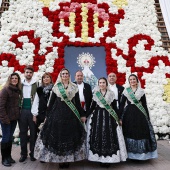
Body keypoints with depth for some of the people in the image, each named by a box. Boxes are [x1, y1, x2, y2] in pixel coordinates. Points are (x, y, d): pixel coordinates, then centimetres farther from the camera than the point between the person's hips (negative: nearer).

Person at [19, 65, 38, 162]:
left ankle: (33, 153, 17)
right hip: (22, 110, 3)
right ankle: (24, 153, 20)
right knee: (23, 132, 8)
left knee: (33, 132, 5)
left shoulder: (36, 84, 1)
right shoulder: (20, 84, 10)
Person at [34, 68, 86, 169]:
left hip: (71, 115, 1)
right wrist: (48, 116, 3)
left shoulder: (74, 87, 7)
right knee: (58, 136, 1)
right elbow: (51, 102, 6)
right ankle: (59, 159, 15)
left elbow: (77, 102, 8)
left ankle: (68, 159, 16)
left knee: (70, 136, 3)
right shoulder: (56, 87, 6)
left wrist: (82, 115, 5)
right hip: (58, 114, 0)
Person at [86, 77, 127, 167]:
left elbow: (115, 107, 4)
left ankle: (109, 158, 7)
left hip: (109, 117, -1)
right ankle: (100, 158, 10)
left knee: (109, 138, -3)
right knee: (98, 137, -1)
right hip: (97, 117, 1)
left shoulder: (111, 94, 4)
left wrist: (119, 118, 1)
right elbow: (92, 107, 8)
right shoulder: (95, 94, 7)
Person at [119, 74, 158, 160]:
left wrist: (148, 117, 4)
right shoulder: (125, 91, 4)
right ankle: (130, 154, 14)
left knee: (141, 133, 1)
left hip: (139, 114, 1)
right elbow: (122, 104, 1)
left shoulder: (141, 91, 6)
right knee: (129, 133, 2)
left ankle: (141, 154, 16)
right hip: (128, 113, 0)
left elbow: (144, 105, 7)